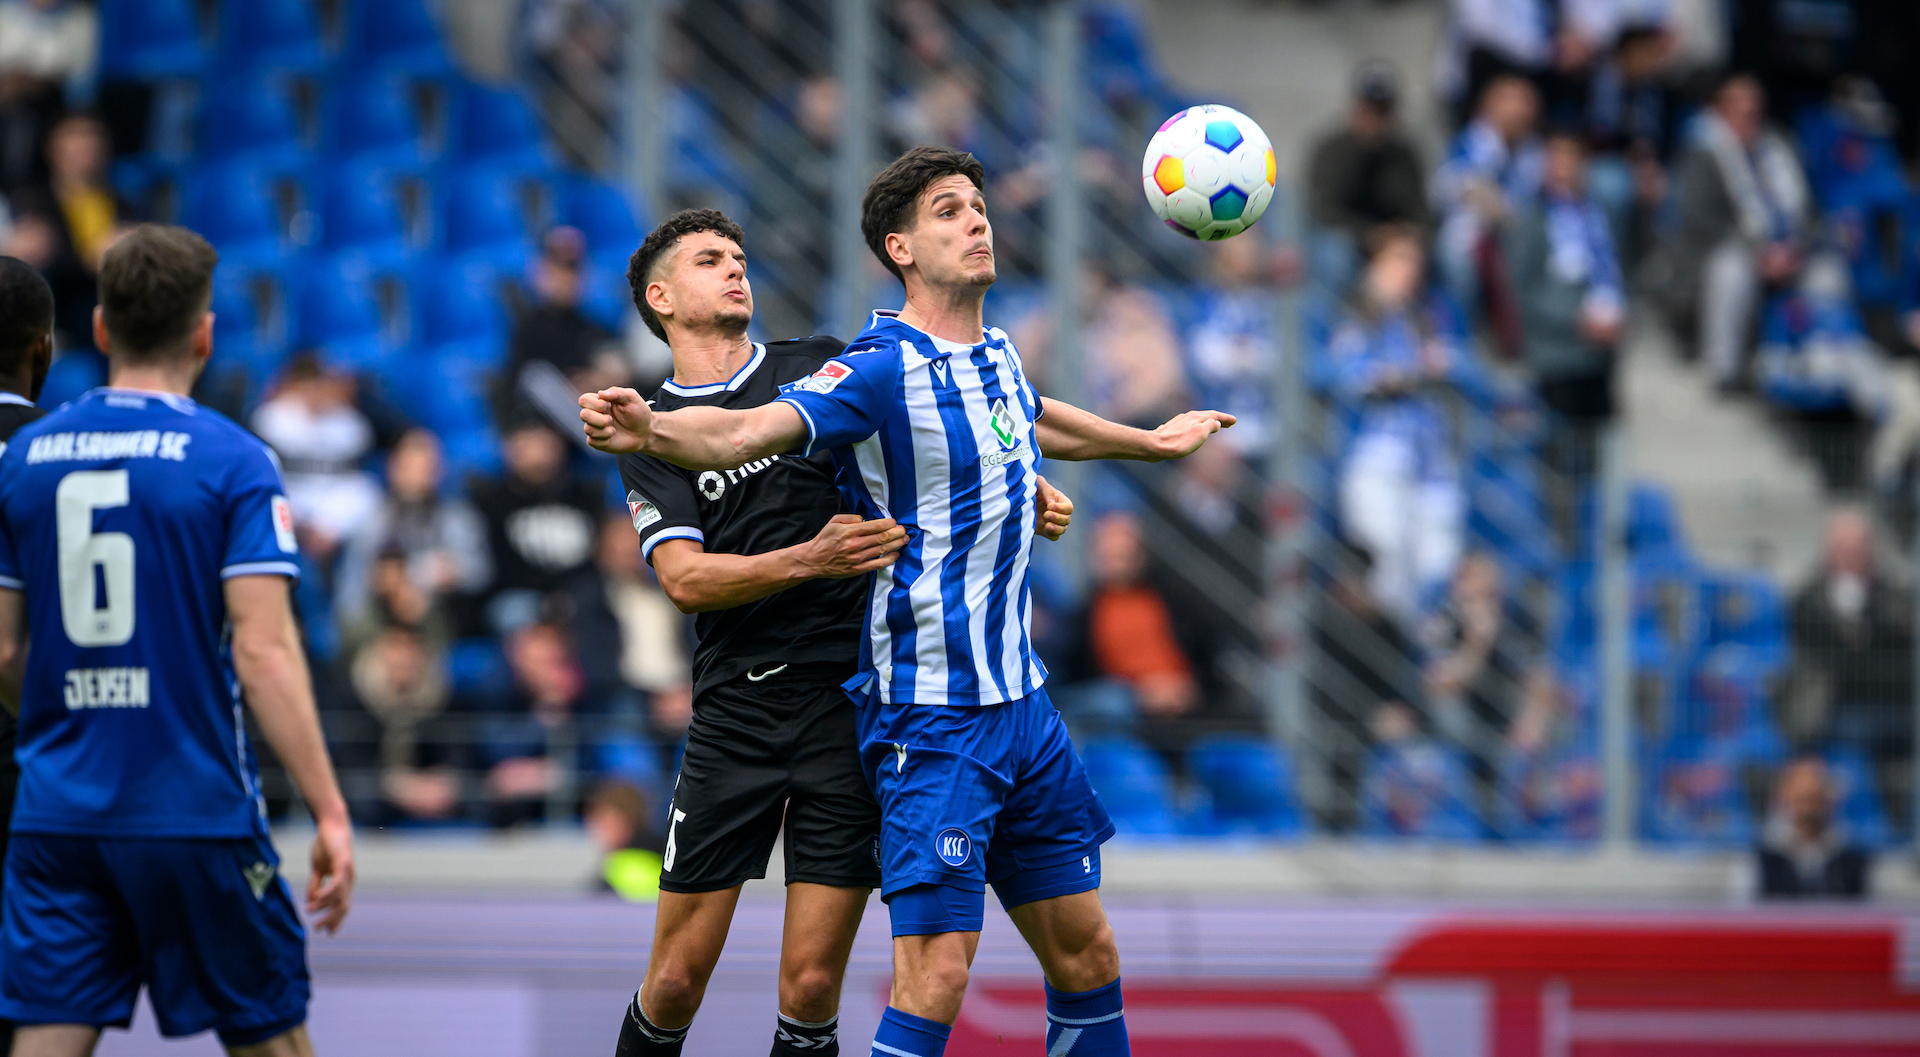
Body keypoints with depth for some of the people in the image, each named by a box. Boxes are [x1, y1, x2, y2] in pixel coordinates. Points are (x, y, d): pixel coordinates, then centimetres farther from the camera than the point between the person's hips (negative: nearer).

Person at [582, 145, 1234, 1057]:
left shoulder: (996, 357, 9)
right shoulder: (882, 369, -15)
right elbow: (743, 433, -31)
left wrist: (1152, 442, 50)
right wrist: (648, 430, -52)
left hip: (1022, 700, 8)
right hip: (931, 715, -8)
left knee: (1086, 956, 13)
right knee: (935, 977, -16)